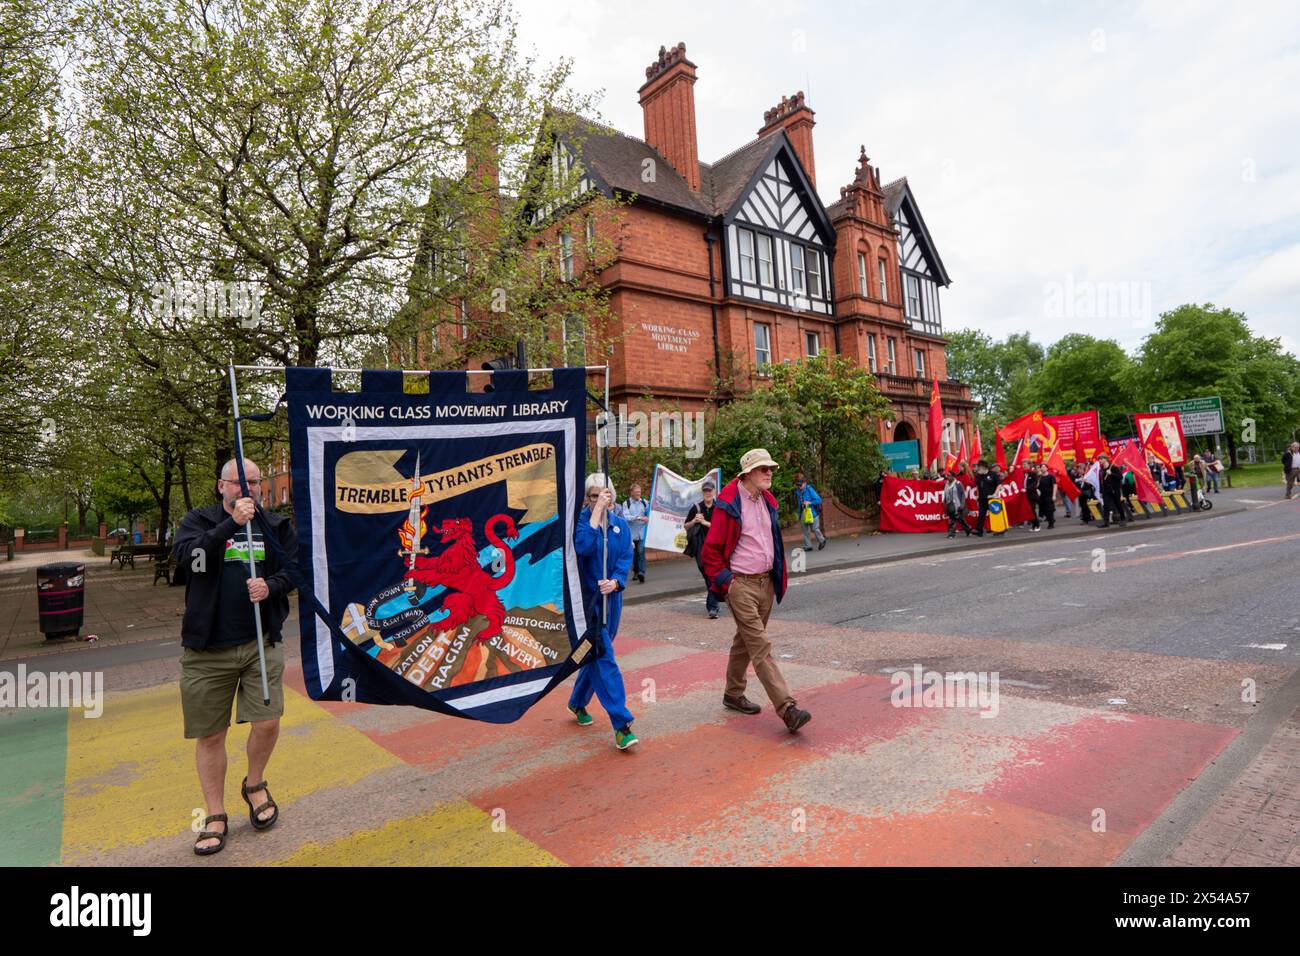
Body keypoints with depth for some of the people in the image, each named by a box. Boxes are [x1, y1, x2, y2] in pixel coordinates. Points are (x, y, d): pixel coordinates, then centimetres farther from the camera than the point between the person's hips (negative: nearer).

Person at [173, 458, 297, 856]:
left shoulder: (277, 525, 7)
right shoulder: (199, 521, 2)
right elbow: (187, 557, -16)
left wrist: (271, 586, -13)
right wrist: (232, 524, -24)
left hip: (262, 644, 1)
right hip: (207, 649, -1)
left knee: (267, 723, -4)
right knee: (210, 735, 8)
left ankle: (255, 785, 28)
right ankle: (215, 816, 27)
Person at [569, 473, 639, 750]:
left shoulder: (621, 524, 6)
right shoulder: (579, 519, -8)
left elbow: (626, 558, 0)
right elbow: (583, 546, -27)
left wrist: (615, 581, -19)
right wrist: (597, 510, -24)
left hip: (611, 597, 5)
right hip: (586, 597, -5)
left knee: (596, 654, 17)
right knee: (603, 657, -9)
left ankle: (577, 703, 40)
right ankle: (621, 724, -7)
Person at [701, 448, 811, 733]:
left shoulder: (767, 501, 10)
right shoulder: (729, 504, -14)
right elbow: (711, 549, -11)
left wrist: (777, 577, 18)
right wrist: (724, 582, -12)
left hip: (766, 582, 8)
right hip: (741, 584, -8)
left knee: (745, 641, 19)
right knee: (761, 647, -10)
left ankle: (733, 694, 34)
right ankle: (787, 709, -12)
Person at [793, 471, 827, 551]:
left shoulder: (810, 490, -12)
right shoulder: (798, 492, 8)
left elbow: (819, 500, -12)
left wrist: (809, 502, -21)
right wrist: (799, 514, 16)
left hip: (812, 512, -6)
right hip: (804, 513, 6)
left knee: (815, 529, -2)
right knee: (806, 530, 5)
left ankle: (822, 540, 22)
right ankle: (807, 546, 11)